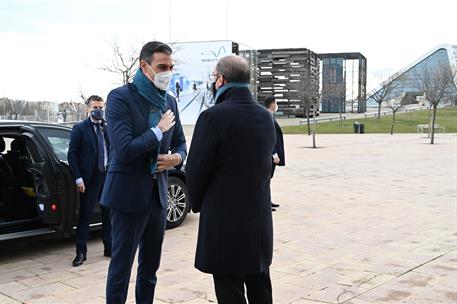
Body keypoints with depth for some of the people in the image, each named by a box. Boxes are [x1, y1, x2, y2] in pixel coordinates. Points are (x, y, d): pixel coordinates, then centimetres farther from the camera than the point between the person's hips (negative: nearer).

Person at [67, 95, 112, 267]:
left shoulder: (108, 128, 11)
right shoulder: (80, 129, -3)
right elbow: (72, 154, -6)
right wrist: (78, 178, -13)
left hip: (108, 176, 5)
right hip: (90, 178, -5)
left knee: (108, 214, 11)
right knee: (85, 215, 1)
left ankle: (109, 248, 23)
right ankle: (81, 252, 8)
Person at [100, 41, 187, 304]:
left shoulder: (170, 101, 7)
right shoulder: (120, 97, -13)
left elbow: (180, 143, 17)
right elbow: (125, 150, -23)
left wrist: (177, 157, -5)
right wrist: (159, 129, -14)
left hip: (158, 193, 7)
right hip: (130, 193, -6)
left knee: (151, 265, 17)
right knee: (122, 265, 4)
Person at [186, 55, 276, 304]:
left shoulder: (213, 116, -17)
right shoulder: (266, 117, 4)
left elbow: (195, 169, -12)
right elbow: (265, 163, 7)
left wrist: (197, 204, 4)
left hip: (225, 218, -6)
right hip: (260, 218, 7)